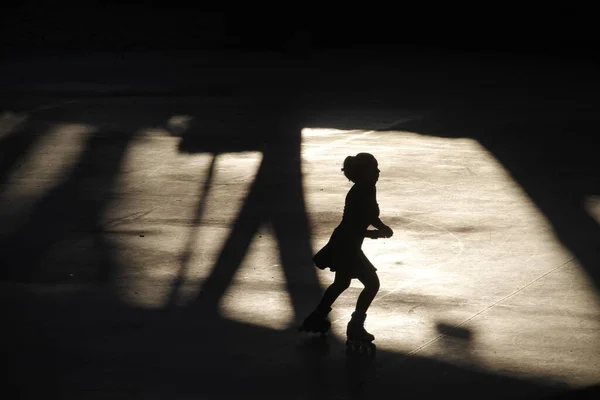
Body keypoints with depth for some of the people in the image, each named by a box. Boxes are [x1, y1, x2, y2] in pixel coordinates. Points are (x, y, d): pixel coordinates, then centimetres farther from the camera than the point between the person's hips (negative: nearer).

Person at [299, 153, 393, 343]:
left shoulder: (367, 190, 2)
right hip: (346, 246, -10)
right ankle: (356, 327, -1)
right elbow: (352, 227, -27)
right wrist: (375, 233, -27)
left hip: (346, 245, 10)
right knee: (372, 283, -8)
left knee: (341, 283, 25)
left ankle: (317, 318, 39)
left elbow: (371, 216, 15)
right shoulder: (358, 195, -26)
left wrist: (383, 228, -3)